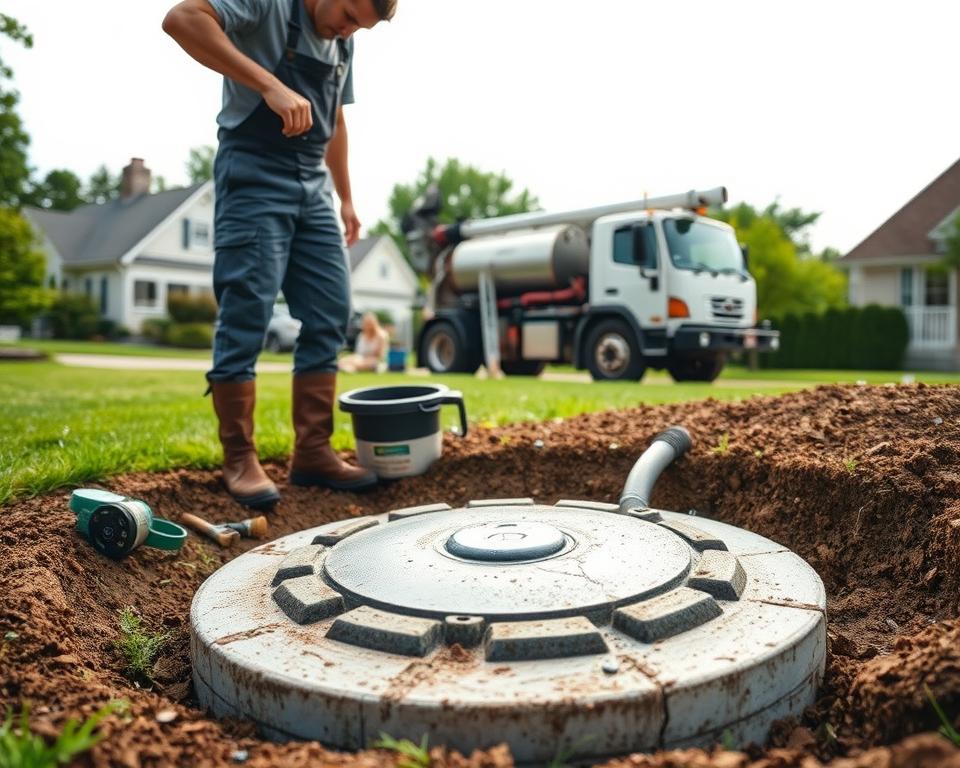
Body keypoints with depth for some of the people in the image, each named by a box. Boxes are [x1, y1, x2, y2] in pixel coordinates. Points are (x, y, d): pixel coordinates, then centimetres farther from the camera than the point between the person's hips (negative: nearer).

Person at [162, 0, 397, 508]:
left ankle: (313, 452, 6)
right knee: (246, 317, -10)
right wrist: (269, 85, -28)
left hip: (312, 186, 8)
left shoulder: (342, 44, 18)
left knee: (329, 317, 0)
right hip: (254, 176, -7)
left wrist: (345, 197, 24)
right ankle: (239, 460, -1)